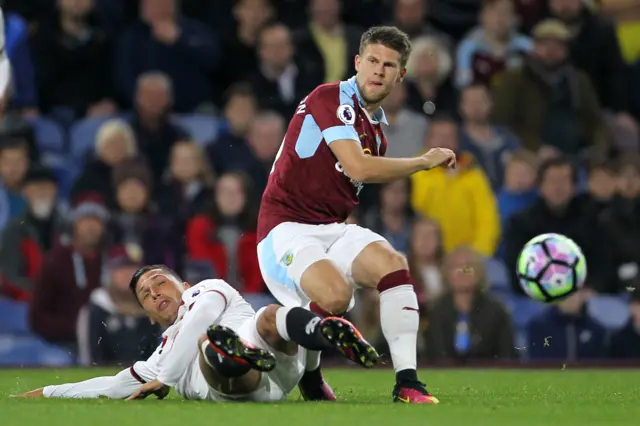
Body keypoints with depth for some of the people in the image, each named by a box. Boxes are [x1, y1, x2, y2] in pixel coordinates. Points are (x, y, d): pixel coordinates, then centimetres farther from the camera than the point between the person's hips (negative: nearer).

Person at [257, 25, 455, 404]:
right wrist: (426, 161, -12)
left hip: (333, 229, 8)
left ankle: (407, 383, -22)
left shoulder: (377, 131, 17)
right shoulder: (331, 99, -11)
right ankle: (308, 373, -2)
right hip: (287, 227, -8)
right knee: (336, 295, -33)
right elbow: (359, 168, -23)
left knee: (393, 263, -21)